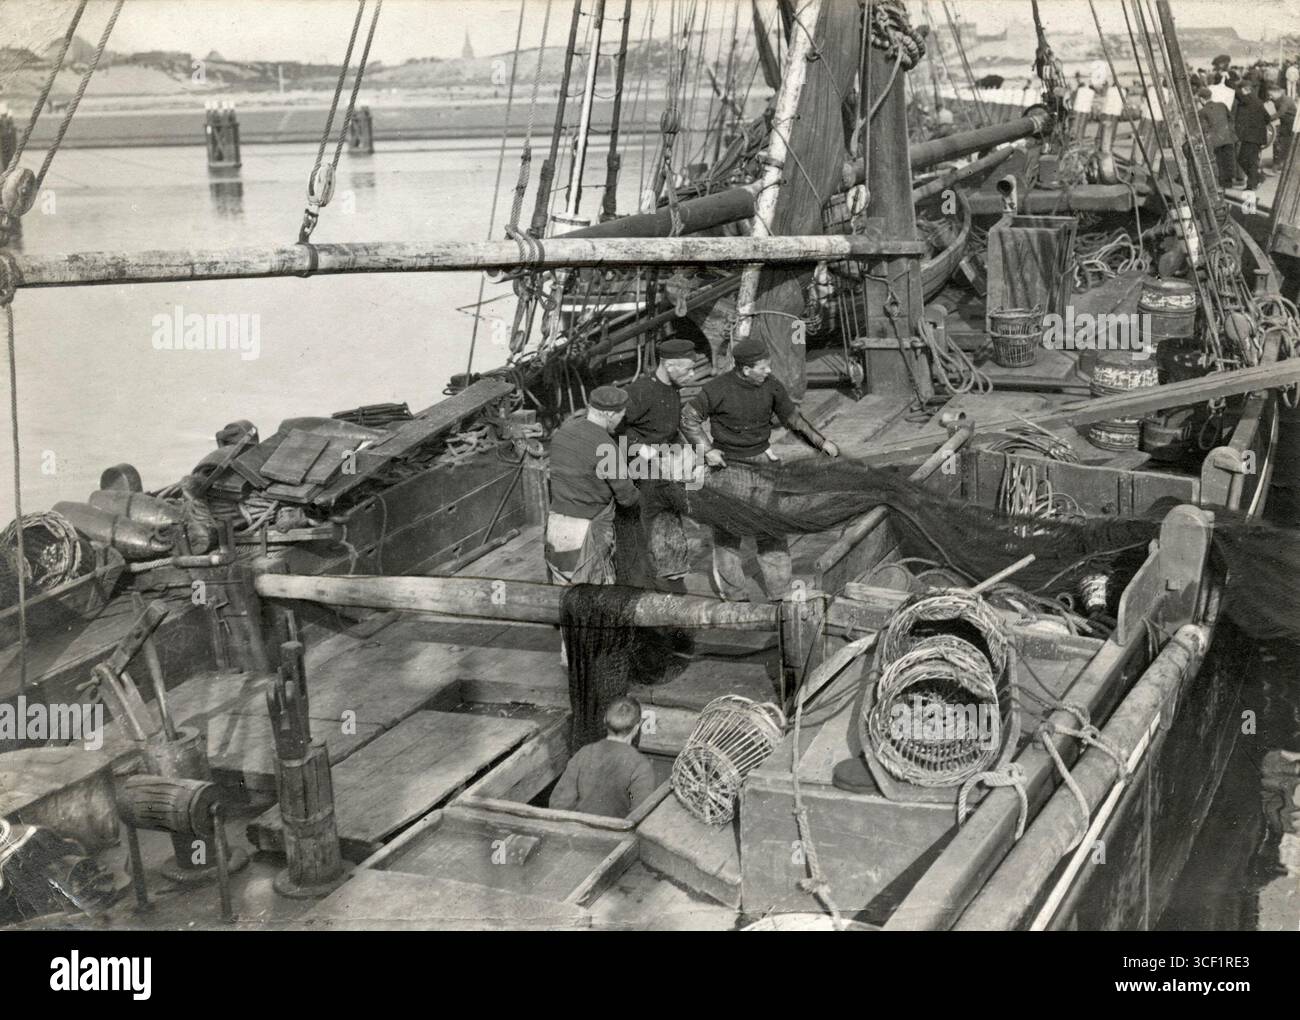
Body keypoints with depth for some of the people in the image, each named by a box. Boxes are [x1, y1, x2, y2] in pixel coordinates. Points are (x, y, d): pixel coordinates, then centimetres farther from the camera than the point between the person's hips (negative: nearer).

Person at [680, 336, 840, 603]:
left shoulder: (771, 386, -3)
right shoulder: (719, 388, -14)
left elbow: (792, 417, 10)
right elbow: (689, 417, -5)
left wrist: (821, 441, 3)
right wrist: (706, 449, -14)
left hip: (762, 460, 3)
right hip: (729, 466, -3)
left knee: (773, 531, 3)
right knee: (727, 532, 4)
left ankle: (781, 593, 12)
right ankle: (734, 596, 16)